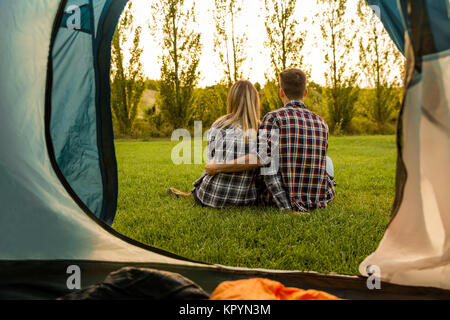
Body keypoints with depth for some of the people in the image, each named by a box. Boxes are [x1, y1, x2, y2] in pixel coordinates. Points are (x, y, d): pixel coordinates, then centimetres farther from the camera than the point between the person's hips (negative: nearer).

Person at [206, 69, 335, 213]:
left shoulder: (274, 118, -10)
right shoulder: (322, 123, 5)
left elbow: (259, 158, -24)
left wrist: (217, 168, -14)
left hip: (286, 200, -3)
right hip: (320, 200, 3)